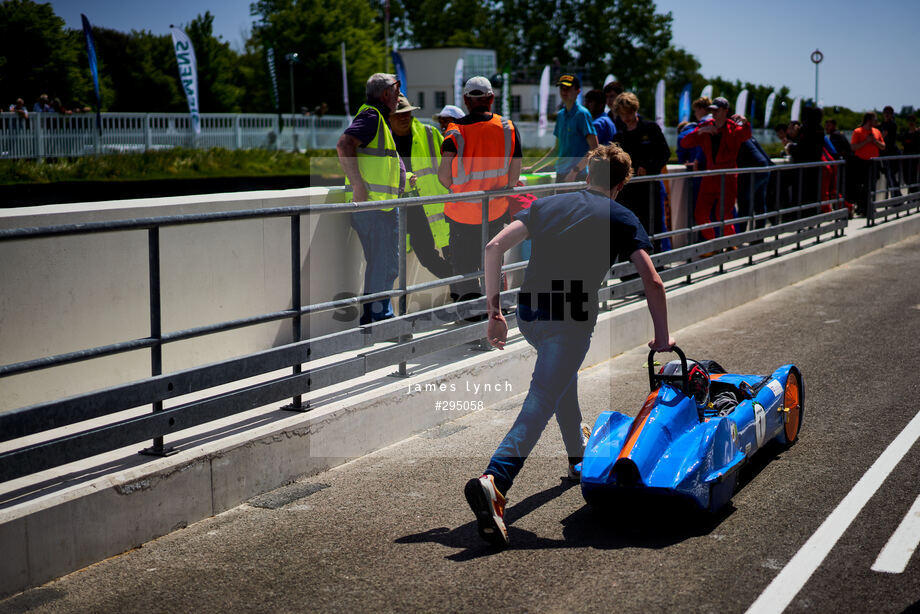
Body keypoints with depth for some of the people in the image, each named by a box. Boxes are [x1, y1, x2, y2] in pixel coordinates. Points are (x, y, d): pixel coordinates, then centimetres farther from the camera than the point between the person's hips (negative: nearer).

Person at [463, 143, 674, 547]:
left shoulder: (548, 204, 20)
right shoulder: (622, 218, 11)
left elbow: (495, 247, 8)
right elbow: (652, 282, 0)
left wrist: (494, 311, 11)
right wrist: (662, 338, 11)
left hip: (528, 313, 5)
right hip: (572, 317, -5)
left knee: (563, 375, 32)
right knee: (541, 402, -10)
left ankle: (579, 456, 50)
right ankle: (493, 482, -31)